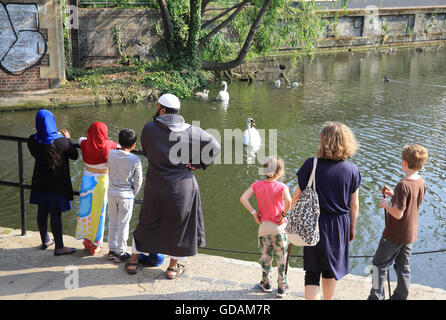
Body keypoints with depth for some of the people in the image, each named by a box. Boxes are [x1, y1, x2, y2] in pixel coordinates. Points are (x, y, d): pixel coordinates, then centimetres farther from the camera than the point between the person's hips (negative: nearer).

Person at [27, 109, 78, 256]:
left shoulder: (32, 140, -9)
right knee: (56, 214, 2)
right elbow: (74, 155, -8)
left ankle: (45, 241, 34)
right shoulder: (61, 141, -22)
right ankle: (59, 247, 10)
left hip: (40, 182, 5)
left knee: (42, 211, 17)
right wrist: (68, 139, 6)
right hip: (57, 183, -5)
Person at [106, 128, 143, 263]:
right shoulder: (135, 159, -16)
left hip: (112, 193, 3)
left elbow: (109, 173, 6)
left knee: (112, 222, 15)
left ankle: (112, 250, 23)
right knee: (123, 224, 6)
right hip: (126, 195, -3)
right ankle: (120, 253, 14)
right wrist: (133, 194, 8)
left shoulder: (111, 154, -8)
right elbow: (138, 181, -7)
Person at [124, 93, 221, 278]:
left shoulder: (149, 129, -8)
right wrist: (197, 164, 0)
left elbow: (147, 152, 5)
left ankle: (133, 260, 27)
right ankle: (174, 266, 23)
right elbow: (214, 146, -4)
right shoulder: (191, 131, -7)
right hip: (183, 187, -1)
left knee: (147, 222, 18)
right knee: (180, 224, 14)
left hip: (156, 187, 1)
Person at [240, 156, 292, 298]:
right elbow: (288, 200, -34)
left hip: (264, 226, 3)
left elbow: (243, 198, -11)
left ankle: (266, 283, 30)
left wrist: (254, 213, -5)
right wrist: (284, 214, -18)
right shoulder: (281, 186, -16)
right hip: (279, 227, -3)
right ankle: (282, 288, 17)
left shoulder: (257, 185, -4)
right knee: (282, 258, 10)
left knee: (265, 256, 19)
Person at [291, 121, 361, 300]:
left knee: (312, 273, 4)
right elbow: (354, 205, 0)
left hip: (315, 224, -3)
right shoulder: (352, 170, -7)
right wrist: (352, 228, 15)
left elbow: (297, 196, -7)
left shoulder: (311, 165, -14)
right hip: (340, 226, 3)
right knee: (331, 269, 22)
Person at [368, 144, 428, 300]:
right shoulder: (421, 183, -1)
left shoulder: (403, 185, -26)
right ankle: (400, 297, 26)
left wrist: (385, 204, -11)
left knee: (379, 264, 8)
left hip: (394, 234, -7)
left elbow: (398, 213, -27)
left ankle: (376, 296, 15)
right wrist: (393, 194, 6)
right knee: (403, 268, 17)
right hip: (410, 233, 7)